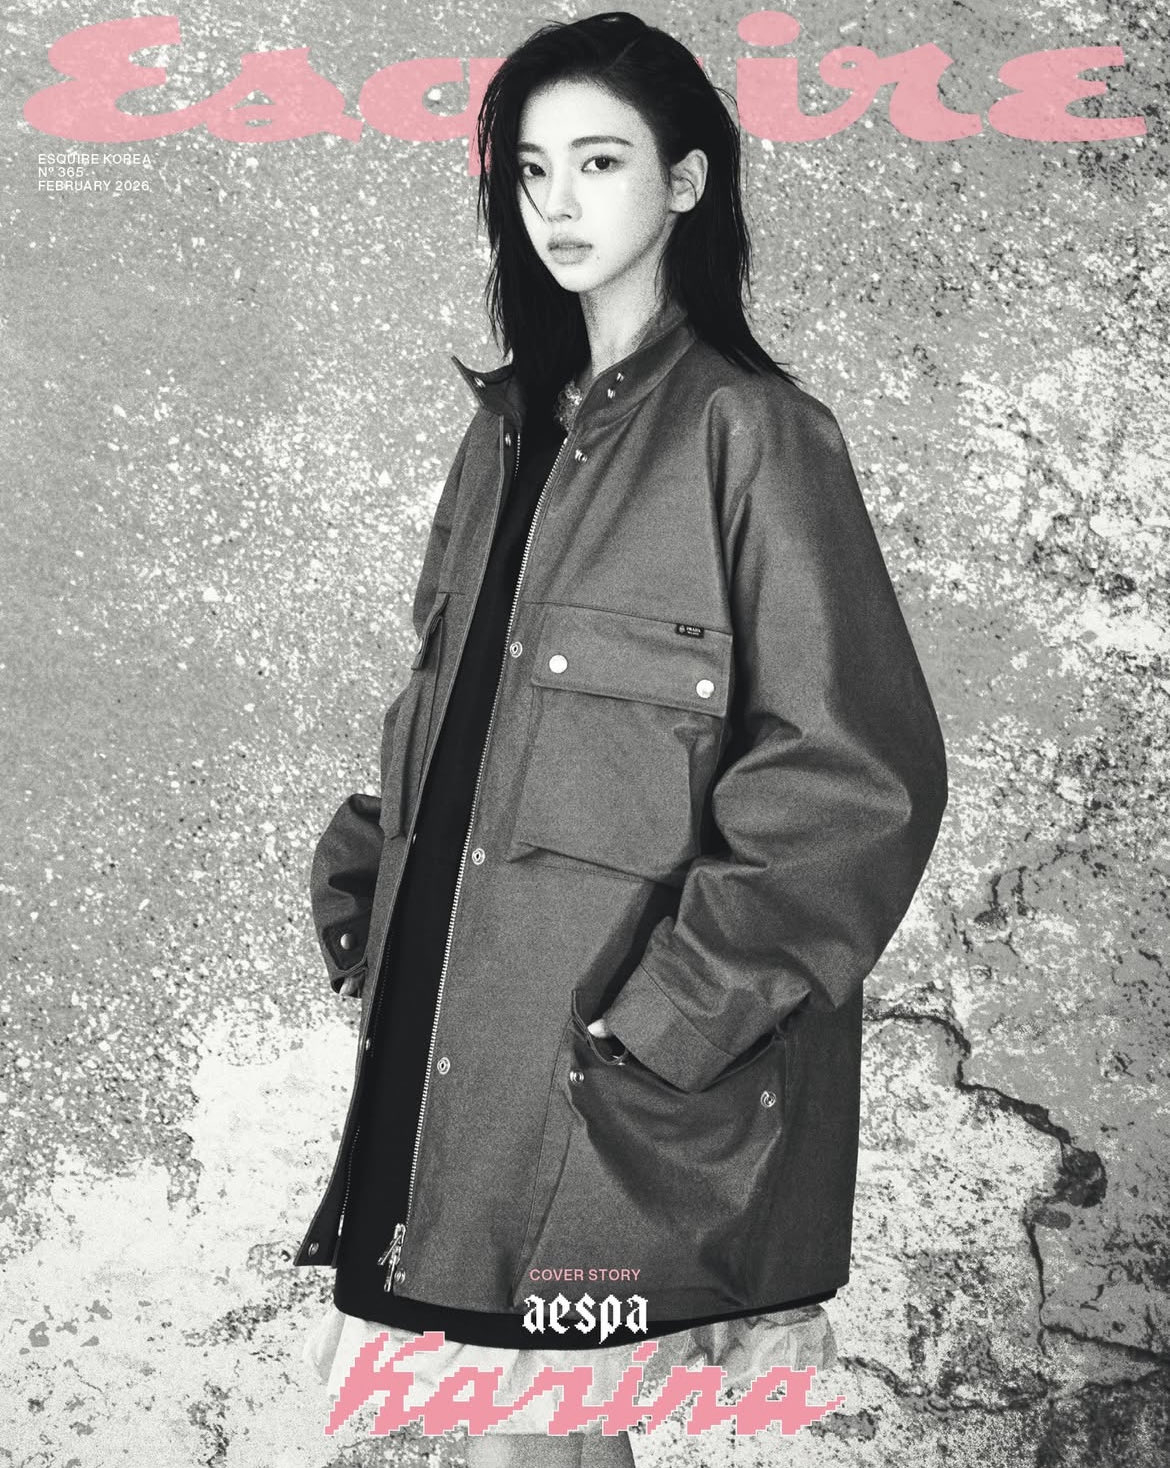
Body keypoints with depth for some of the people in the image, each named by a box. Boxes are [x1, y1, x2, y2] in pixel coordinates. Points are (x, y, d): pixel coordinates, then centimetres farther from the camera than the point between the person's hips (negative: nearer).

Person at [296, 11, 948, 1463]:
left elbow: (860, 775, -13)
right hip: (453, 1036, 6)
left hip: (618, 1078, -6)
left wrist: (678, 1015, -15)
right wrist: (362, 868, 8)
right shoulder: (511, 426, 13)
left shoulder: (749, 431, -9)